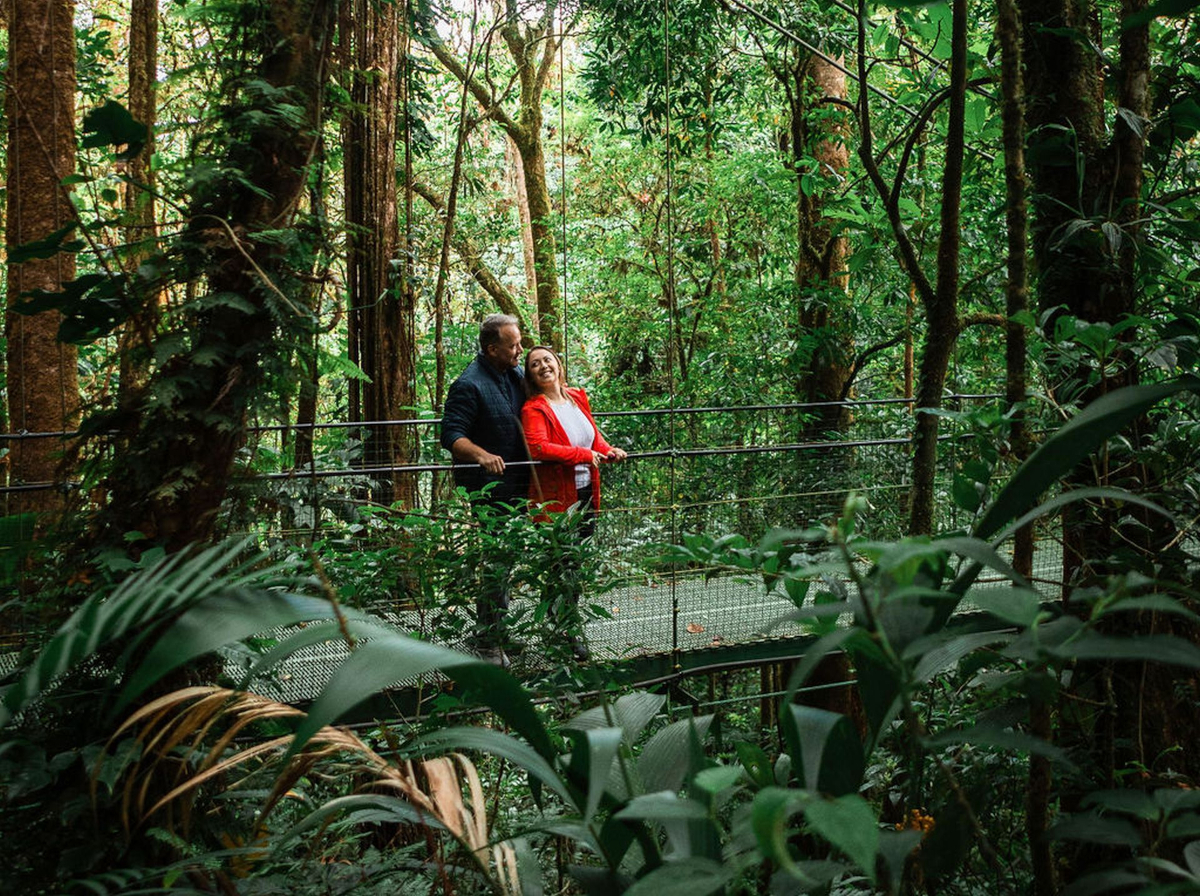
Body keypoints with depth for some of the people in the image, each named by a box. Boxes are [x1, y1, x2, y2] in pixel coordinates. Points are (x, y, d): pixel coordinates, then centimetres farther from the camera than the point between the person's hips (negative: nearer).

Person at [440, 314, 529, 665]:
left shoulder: (518, 375, 10)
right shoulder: (469, 385, -15)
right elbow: (451, 436, -18)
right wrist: (481, 455, -34)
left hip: (516, 487, 8)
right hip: (487, 490, -8)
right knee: (493, 561, -6)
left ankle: (498, 631, 30)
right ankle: (488, 640, 3)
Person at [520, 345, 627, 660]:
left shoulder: (578, 398, 10)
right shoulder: (534, 409, -11)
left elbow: (593, 435, 19)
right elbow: (538, 447, -26)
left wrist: (608, 450, -3)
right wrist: (584, 454, -25)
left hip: (585, 492, 7)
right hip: (556, 497, -7)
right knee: (565, 566, -3)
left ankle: (566, 625, 28)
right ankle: (565, 632, 11)